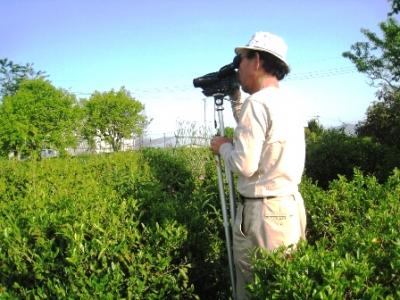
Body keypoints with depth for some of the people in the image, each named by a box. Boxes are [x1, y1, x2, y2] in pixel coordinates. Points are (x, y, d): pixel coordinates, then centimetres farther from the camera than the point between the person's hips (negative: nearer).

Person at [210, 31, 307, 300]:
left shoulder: (257, 102, -16)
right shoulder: (288, 101, 12)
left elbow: (244, 165, -20)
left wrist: (223, 146, -2)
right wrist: (235, 100, 23)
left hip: (264, 212, -9)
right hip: (292, 205, 9)